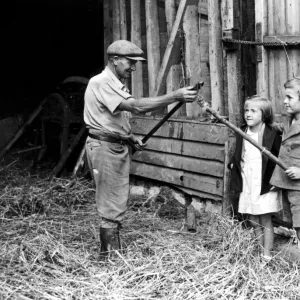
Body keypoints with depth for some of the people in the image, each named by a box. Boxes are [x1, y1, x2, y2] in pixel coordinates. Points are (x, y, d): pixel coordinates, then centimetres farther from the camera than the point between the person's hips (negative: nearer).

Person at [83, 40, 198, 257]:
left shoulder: (115, 84, 15)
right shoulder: (101, 83, -18)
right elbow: (136, 107, -29)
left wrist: (131, 139, 6)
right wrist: (175, 97, -32)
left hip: (119, 147, 10)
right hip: (105, 147, -10)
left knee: (117, 204, 15)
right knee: (111, 207, -5)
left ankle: (113, 253, 25)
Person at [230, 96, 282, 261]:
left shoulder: (272, 134, -11)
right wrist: (233, 164, 4)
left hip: (265, 185, -5)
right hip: (247, 185, 5)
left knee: (265, 221, 3)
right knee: (254, 222, 11)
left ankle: (267, 255, 12)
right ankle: (261, 252, 23)